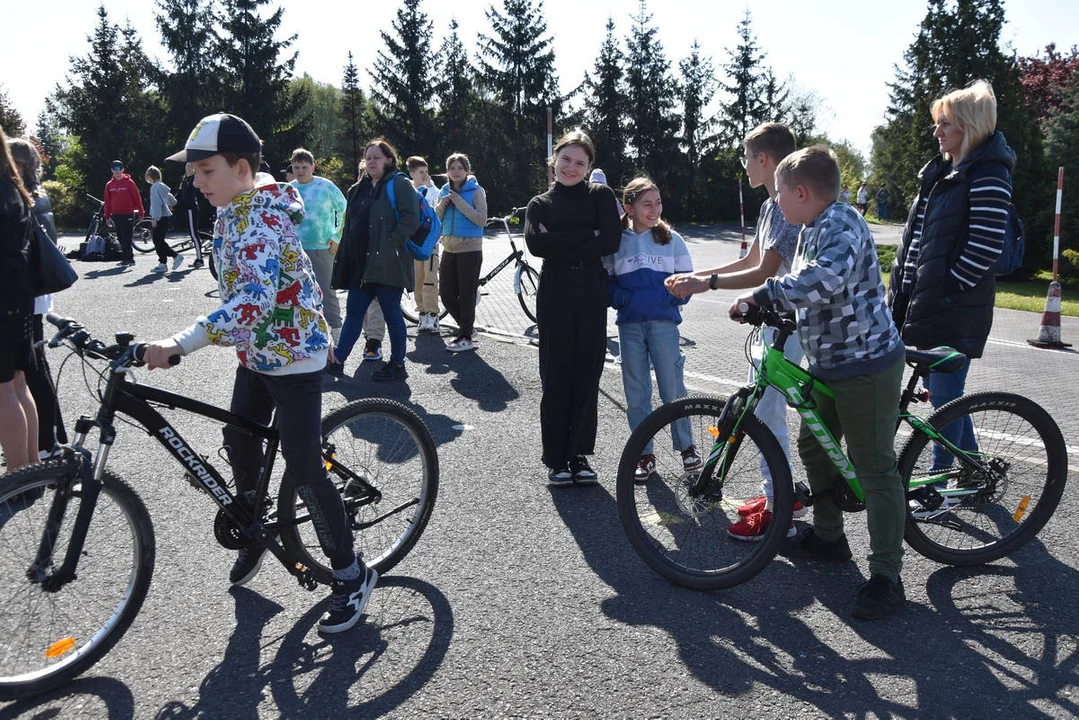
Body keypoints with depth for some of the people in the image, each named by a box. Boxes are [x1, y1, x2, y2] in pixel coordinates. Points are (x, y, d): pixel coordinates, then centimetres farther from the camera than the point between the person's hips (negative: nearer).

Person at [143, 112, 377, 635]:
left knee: (304, 472, -7)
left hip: (293, 355, -10)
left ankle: (351, 574, 8)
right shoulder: (234, 211, 6)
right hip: (256, 351, 10)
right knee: (239, 442, 19)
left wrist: (182, 343, -44)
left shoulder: (259, 219, -24)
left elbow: (254, 300, -39)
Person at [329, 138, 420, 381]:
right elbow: (350, 226, 24)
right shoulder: (358, 190, 19)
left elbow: (411, 219, -16)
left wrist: (391, 243, -18)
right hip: (360, 265, 8)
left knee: (391, 313, 1)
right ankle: (337, 360, 14)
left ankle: (397, 365, 11)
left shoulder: (399, 185, -5)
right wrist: (344, 260, 17)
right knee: (353, 312, 10)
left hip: (387, 264, -8)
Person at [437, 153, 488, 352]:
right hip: (449, 249, 6)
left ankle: (466, 338, 4)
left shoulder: (476, 191, -5)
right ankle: (468, 327, 26)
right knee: (447, 295, 8)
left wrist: (460, 203, -18)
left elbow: (482, 220, -15)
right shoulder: (444, 191, 12)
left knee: (466, 295, -4)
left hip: (470, 250, -6)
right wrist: (442, 206, -6)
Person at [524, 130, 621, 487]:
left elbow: (610, 242, -8)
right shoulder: (540, 204, 11)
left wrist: (560, 245, -9)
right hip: (555, 296, 0)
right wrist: (587, 236, -12)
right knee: (556, 377, 2)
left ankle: (580, 456, 16)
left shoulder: (601, 196, 9)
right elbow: (536, 244, -10)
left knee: (587, 377, 3)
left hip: (592, 295, 0)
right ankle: (556, 460, 11)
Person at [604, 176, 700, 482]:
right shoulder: (616, 241, 3)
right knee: (636, 395, 7)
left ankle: (686, 445, 22)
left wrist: (669, 297, -12)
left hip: (664, 323, -1)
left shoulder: (672, 239, 3)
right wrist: (624, 299, -12)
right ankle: (644, 454, 19)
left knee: (673, 389, 2)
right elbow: (606, 282, 5)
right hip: (629, 326, 1)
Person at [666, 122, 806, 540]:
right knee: (757, 408, 17)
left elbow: (765, 272, -24)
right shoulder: (770, 206, 14)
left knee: (768, 415, -6)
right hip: (770, 319, 11)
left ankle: (777, 513, 5)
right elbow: (750, 262, 19)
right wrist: (694, 277, 13)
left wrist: (707, 283, -26)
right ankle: (782, 493, 30)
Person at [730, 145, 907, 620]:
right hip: (827, 364, 11)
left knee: (874, 469, -3)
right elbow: (800, 287, 18)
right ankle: (828, 537, 38)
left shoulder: (843, 225, -20)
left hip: (866, 365, -10)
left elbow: (822, 281, -38)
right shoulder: (813, 229, 12)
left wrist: (765, 293, -28)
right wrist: (760, 303, 3)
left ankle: (887, 578, 6)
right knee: (813, 447, 20)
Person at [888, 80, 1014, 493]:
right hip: (929, 301, 9)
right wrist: (903, 294, 13)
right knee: (944, 390, 16)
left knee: (945, 395, -2)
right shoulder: (945, 170, 17)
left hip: (956, 307, -9)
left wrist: (946, 285, -15)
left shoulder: (988, 175, -12)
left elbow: (986, 246, -19)